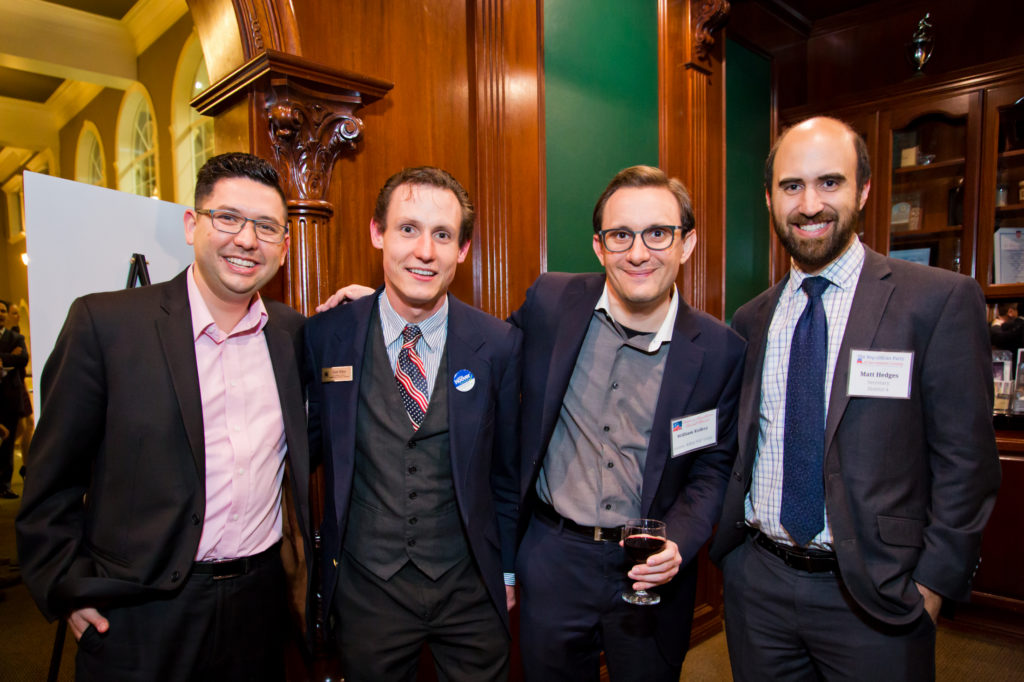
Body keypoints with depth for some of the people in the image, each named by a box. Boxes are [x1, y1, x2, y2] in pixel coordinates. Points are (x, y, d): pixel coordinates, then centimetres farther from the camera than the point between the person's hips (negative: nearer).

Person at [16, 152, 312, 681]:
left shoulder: (292, 331, 1)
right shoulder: (104, 322, -10)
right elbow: (53, 481, -5)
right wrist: (70, 591, -4)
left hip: (260, 598, 4)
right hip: (141, 617, -3)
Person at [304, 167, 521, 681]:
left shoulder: (499, 344, -9)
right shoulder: (325, 337, -9)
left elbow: (507, 470, 0)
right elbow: (311, 443, 3)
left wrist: (508, 569, 7)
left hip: (471, 591, 1)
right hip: (364, 590, 0)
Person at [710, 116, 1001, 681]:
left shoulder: (941, 301, -9)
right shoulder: (750, 320, 3)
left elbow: (964, 460, -8)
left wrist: (930, 586, -10)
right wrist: (727, 542, 2)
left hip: (874, 595, -3)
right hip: (757, 586, 4)